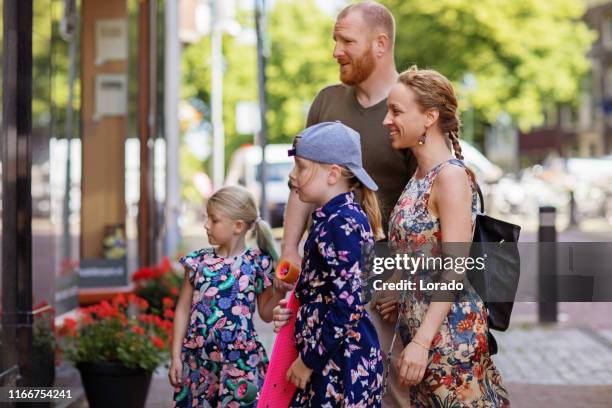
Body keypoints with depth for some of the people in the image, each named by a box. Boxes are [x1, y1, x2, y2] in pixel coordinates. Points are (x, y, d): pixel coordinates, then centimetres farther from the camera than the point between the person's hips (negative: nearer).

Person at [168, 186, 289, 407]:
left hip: (240, 361, -2)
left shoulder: (258, 263, -1)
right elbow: (183, 309, 8)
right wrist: (176, 356, 4)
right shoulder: (198, 261, 4)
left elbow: (266, 313, 8)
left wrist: (280, 289, -9)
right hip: (198, 358, 2)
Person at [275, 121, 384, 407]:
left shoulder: (341, 223, -17)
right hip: (331, 361, 9)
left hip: (344, 362, -9)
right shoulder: (329, 218, 12)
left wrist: (309, 360, -15)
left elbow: (348, 304, -20)